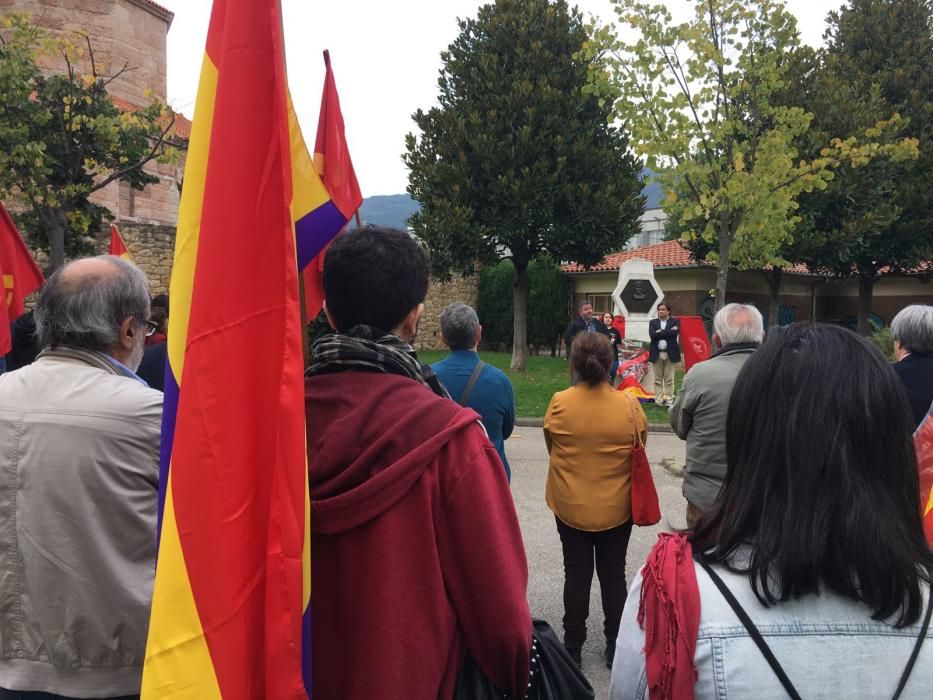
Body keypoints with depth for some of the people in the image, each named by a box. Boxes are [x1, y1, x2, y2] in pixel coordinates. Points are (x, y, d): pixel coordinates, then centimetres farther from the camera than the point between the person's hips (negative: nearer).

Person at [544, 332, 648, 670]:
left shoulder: (559, 403, -16)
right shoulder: (628, 404, -15)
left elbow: (551, 447, -3)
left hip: (570, 505, 0)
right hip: (616, 507, 0)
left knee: (576, 573, 14)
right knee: (613, 574, 16)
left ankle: (573, 646, 25)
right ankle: (616, 646, 28)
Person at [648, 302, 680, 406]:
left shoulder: (675, 321, 4)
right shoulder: (653, 322, 9)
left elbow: (675, 332, -15)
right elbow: (652, 335, -8)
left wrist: (660, 332, -11)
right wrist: (668, 332, -11)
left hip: (670, 354, -2)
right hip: (656, 354, 2)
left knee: (669, 379, 2)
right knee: (658, 379, 5)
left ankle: (669, 400, 7)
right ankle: (658, 400, 10)